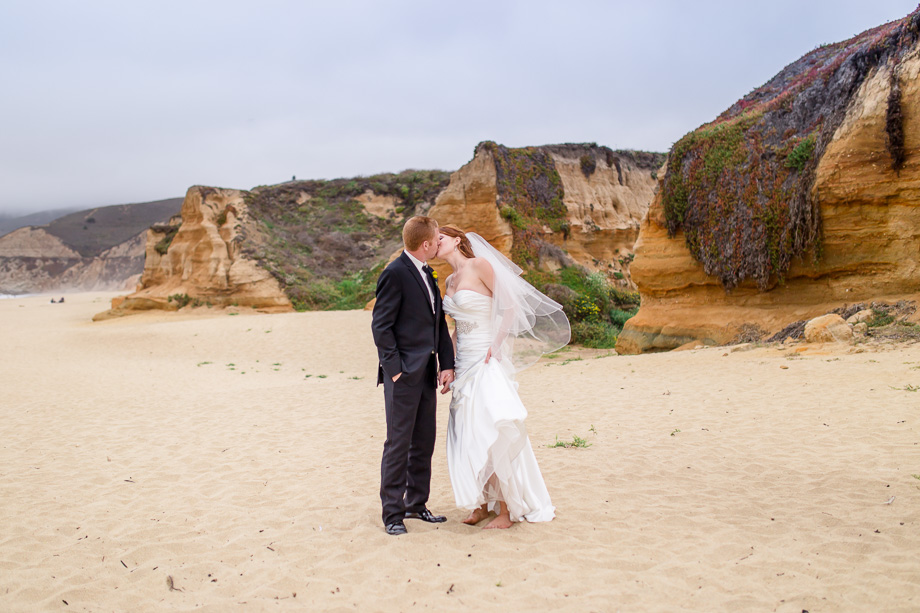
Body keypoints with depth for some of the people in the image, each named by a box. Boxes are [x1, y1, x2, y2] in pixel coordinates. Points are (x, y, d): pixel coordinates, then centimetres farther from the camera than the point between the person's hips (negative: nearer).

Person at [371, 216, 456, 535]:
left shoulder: (427, 274, 15)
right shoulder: (395, 274, -12)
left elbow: (439, 323, 14)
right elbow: (381, 326, -13)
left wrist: (447, 364, 5)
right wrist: (394, 369, -17)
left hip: (427, 372, 9)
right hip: (404, 375, -8)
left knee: (425, 441, 14)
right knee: (399, 443, -2)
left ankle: (416, 503, 26)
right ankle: (392, 512, 8)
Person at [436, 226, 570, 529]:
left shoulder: (480, 265, -7)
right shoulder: (450, 281, 15)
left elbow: (510, 306, -8)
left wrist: (497, 345, -16)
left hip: (485, 362, -7)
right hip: (464, 364, 8)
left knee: (491, 434, -8)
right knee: (468, 435, 7)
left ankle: (506, 510, 1)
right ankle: (482, 503, 19)